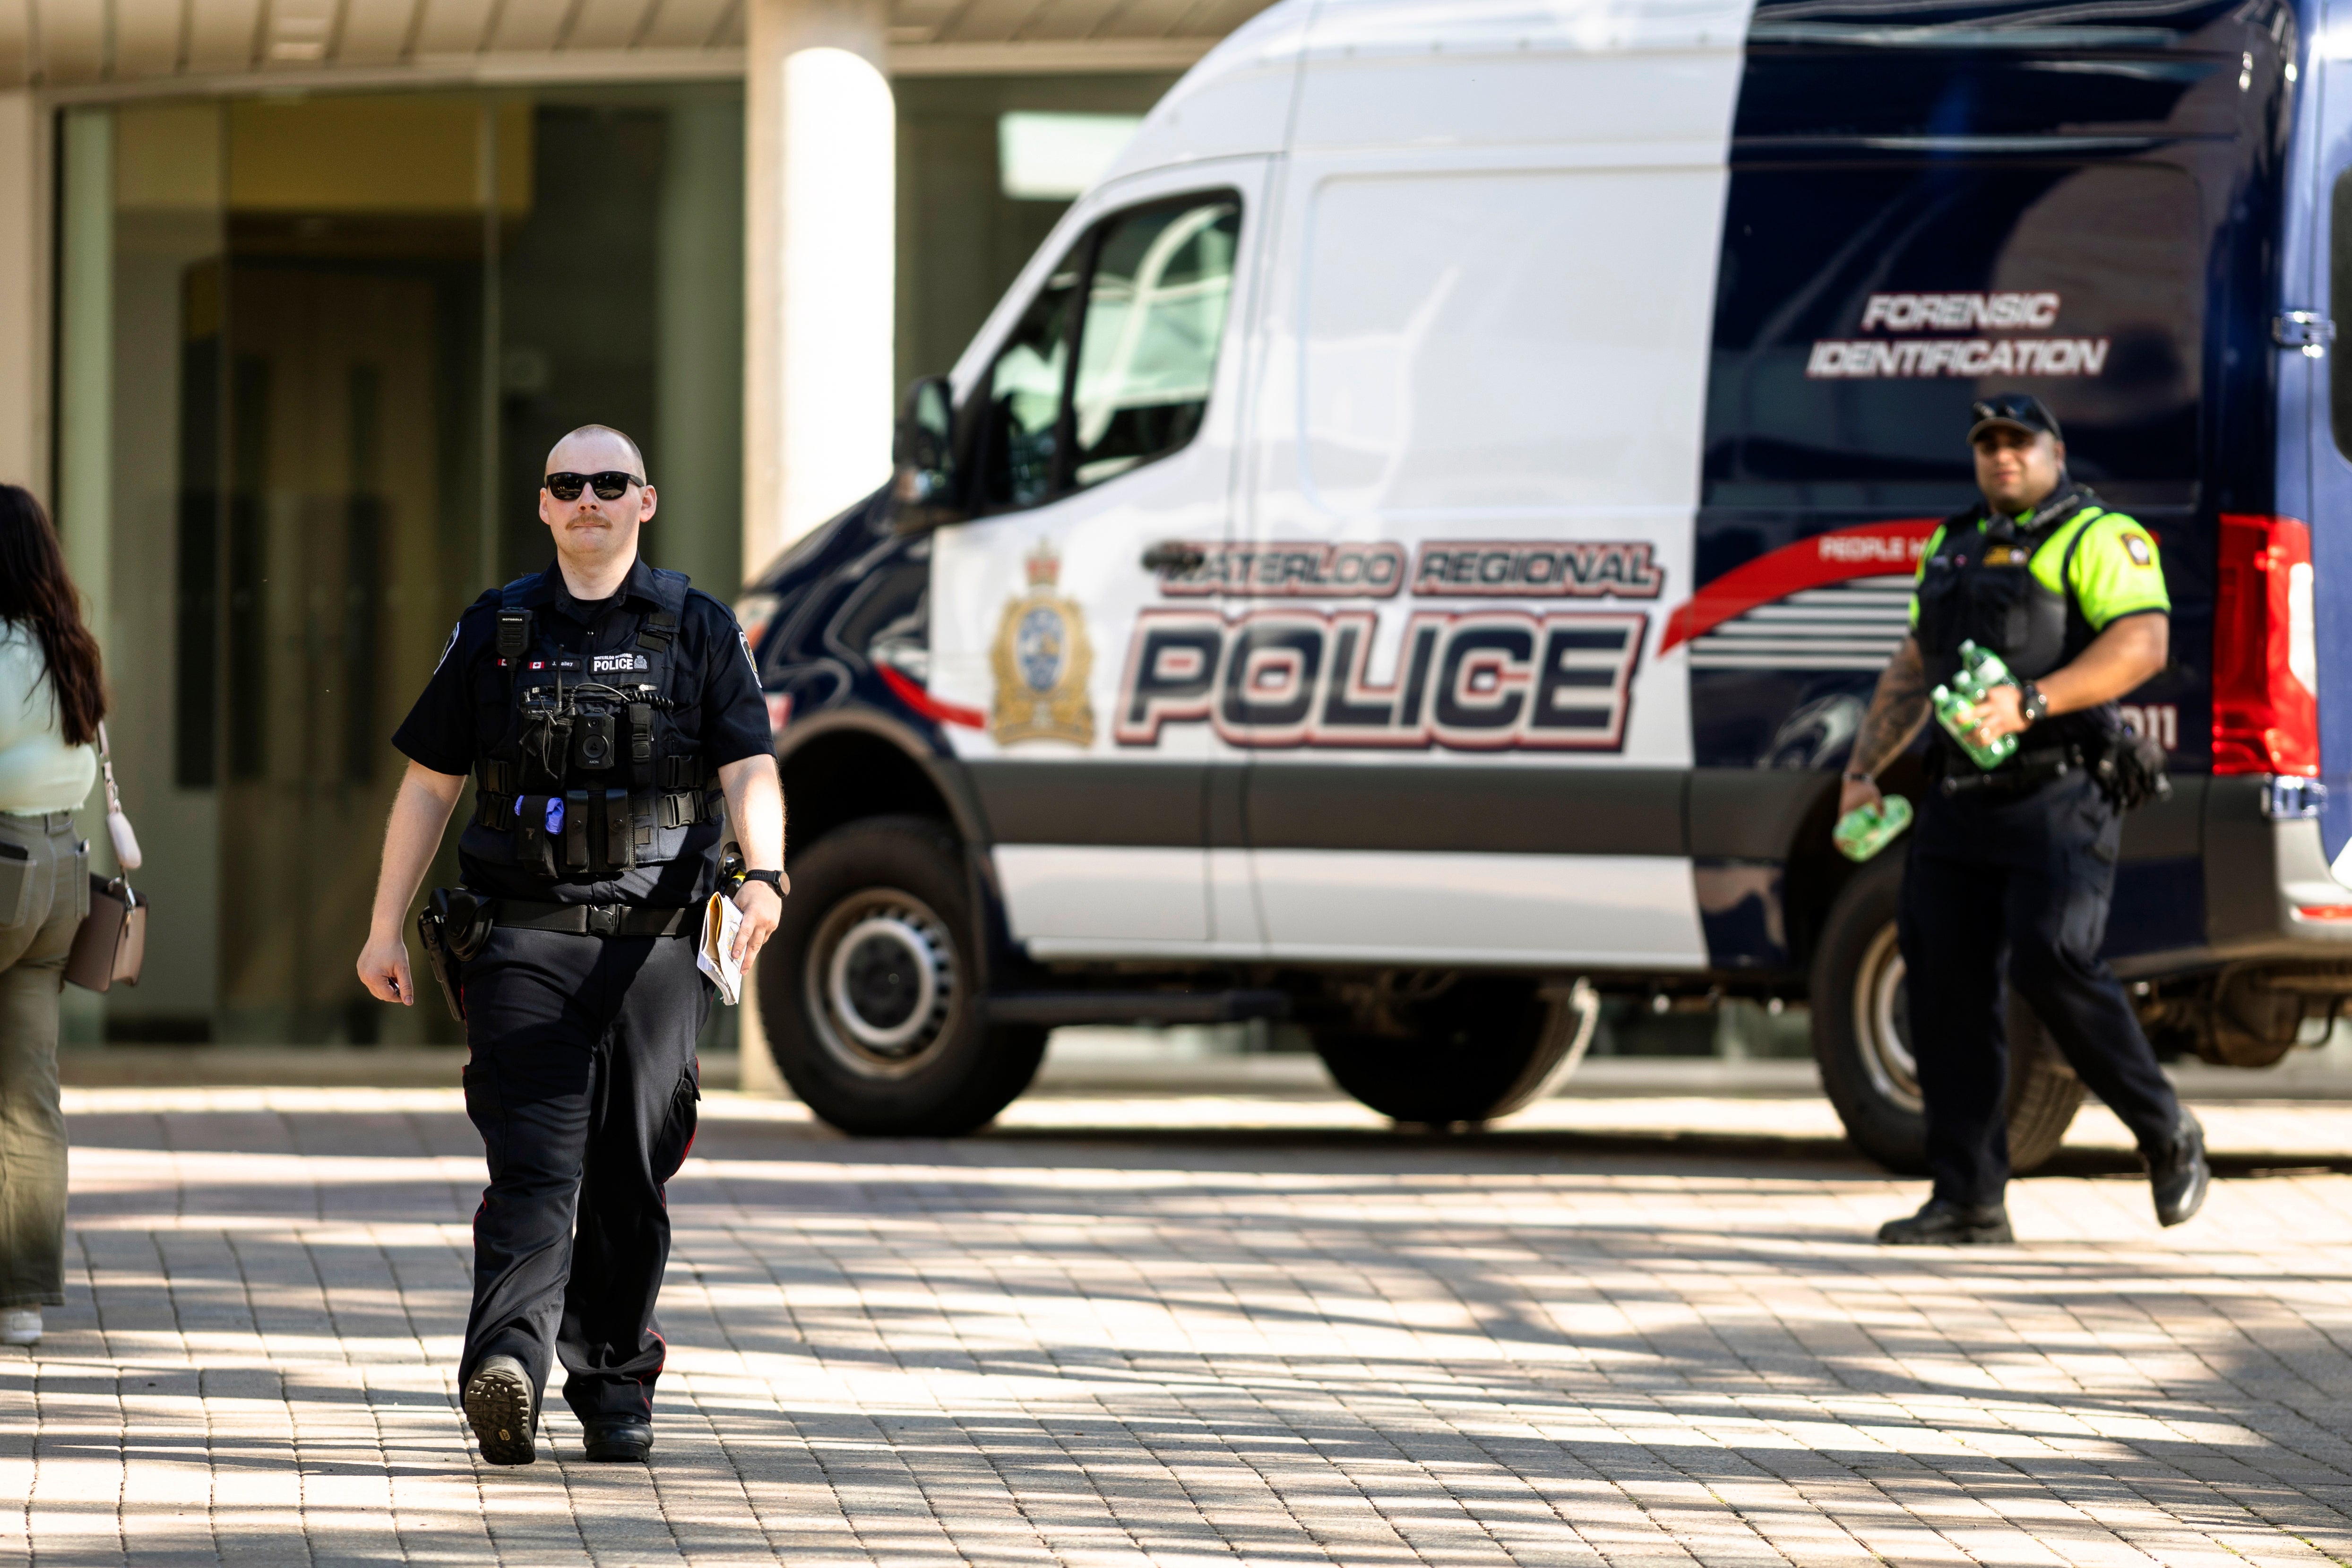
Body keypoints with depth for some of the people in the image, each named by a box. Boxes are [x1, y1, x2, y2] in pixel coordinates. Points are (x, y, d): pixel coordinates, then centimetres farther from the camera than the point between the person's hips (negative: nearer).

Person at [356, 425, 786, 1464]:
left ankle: (614, 1383, 16)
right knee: (535, 1160, -14)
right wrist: (386, 928, 10)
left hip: (652, 941, 1)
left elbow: (751, 773, -2)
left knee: (631, 1174, 4)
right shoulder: (493, 632, 10)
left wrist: (763, 875, -22)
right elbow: (427, 786, 14)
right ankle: (507, 1371, -28)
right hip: (523, 939, -1)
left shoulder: (700, 631, 8)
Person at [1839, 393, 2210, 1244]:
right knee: (1945, 984, 0)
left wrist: (2030, 703, -26)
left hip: (2057, 799, -7)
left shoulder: (2098, 538, -3)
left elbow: (2142, 643, -17)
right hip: (1959, 805, 7)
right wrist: (1862, 771, 18)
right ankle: (1968, 1199, 4)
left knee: (2053, 964, -19)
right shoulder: (1953, 546, 21)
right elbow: (1911, 671, 28)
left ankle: (2167, 1136, 0)